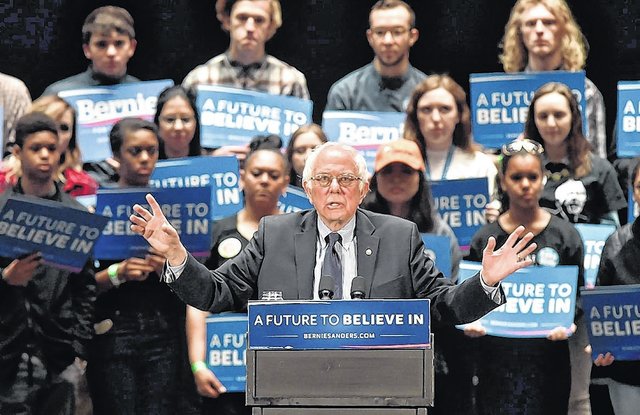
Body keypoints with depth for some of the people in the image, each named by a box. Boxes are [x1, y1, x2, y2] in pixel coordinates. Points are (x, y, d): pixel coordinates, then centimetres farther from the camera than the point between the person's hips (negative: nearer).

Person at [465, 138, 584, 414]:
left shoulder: (565, 236, 4)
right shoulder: (485, 239, 5)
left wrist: (568, 325, -13)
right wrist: (471, 322, -11)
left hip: (549, 358, 0)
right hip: (497, 359, 0)